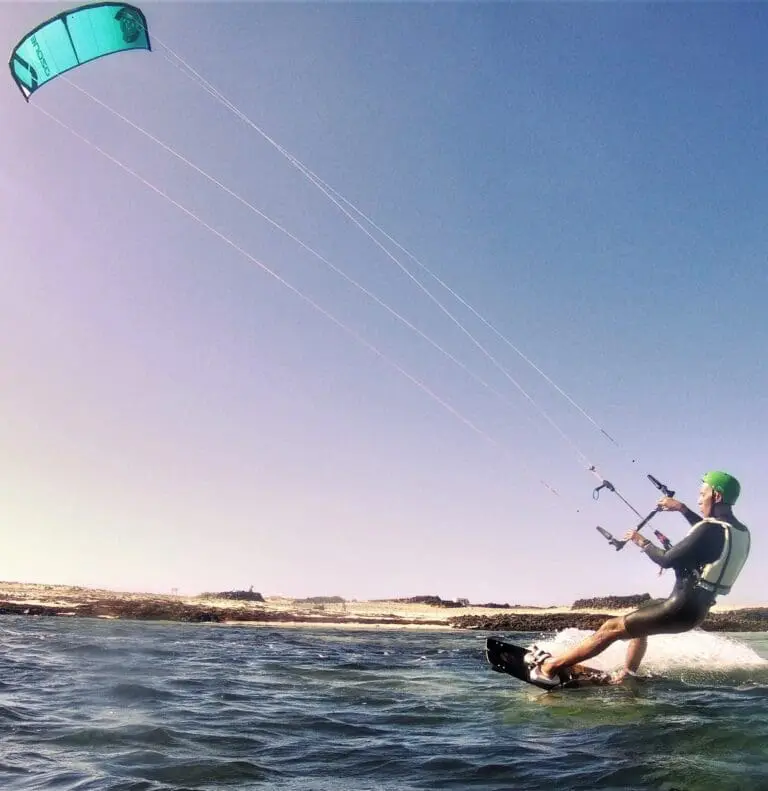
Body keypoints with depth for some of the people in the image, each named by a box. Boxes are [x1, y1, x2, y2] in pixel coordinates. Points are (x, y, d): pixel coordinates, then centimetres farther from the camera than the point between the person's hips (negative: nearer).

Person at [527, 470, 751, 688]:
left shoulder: (712, 529, -21)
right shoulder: (741, 531, 7)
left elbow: (666, 560, -20)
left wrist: (642, 542, -4)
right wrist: (683, 509, 23)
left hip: (680, 608, -9)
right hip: (697, 610, 9)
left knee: (612, 628, -6)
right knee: (638, 625, 29)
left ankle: (549, 667, -4)